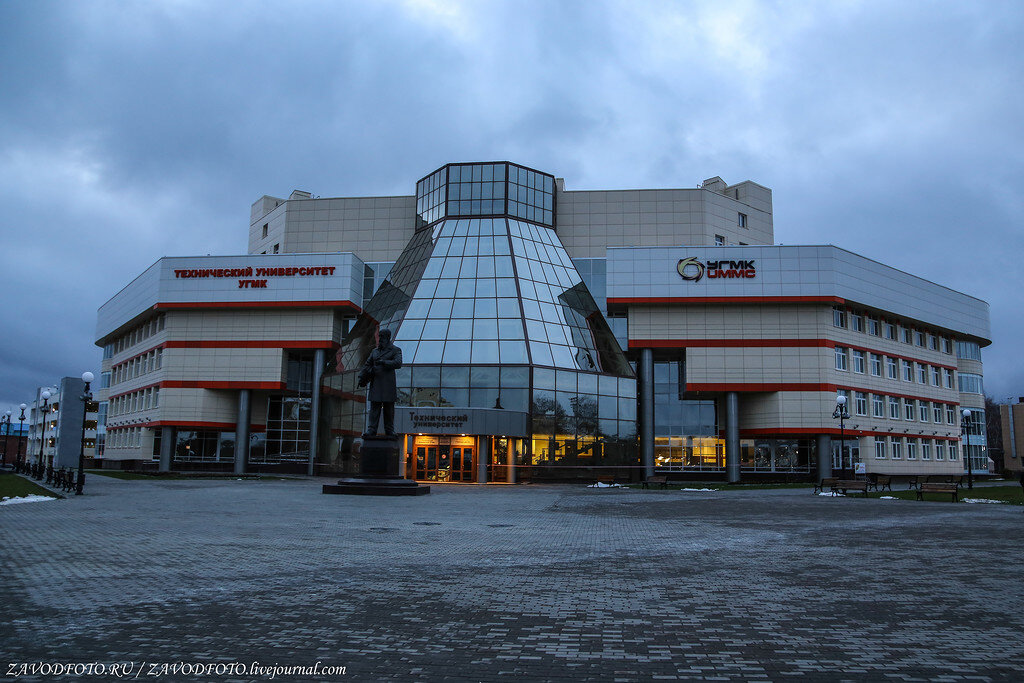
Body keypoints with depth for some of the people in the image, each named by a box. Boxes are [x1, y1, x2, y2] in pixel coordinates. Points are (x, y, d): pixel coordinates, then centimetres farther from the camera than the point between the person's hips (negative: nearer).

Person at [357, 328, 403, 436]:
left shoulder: (395, 350, 2)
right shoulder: (375, 351, 17)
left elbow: (398, 363, -13)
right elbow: (367, 364, 17)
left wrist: (384, 362, -20)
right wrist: (361, 378, 6)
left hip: (388, 383, -3)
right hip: (375, 384, 4)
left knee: (389, 409, 1)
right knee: (374, 408, -2)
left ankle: (389, 431, 8)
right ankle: (371, 431, -6)